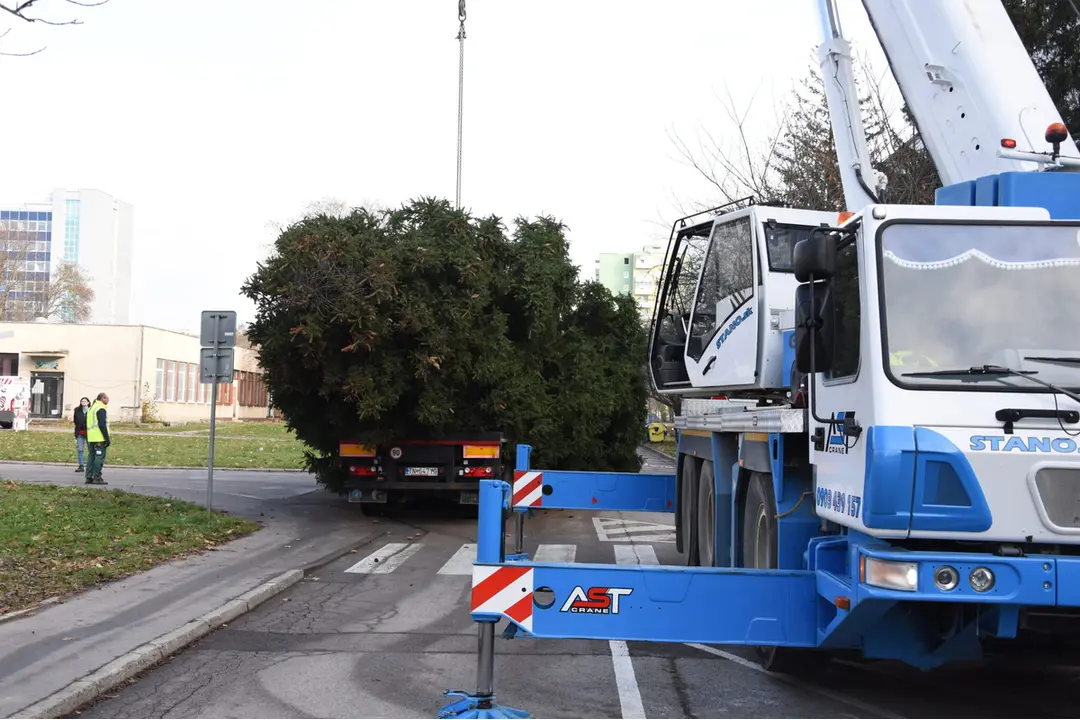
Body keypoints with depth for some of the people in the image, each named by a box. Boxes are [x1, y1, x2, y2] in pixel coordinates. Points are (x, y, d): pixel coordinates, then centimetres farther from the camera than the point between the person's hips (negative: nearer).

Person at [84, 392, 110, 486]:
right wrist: (107, 439, -17)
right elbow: (102, 425, -18)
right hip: (99, 438, -9)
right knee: (99, 457, -7)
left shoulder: (92, 408, 20)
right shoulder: (101, 409, -11)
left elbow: (88, 424, 23)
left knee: (91, 456, 12)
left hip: (91, 438, 10)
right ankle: (97, 478, -9)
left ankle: (89, 477, 13)